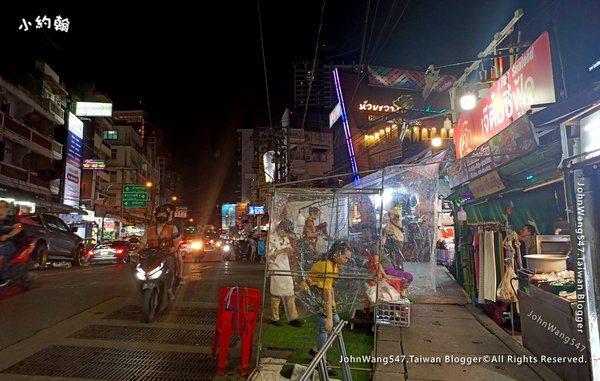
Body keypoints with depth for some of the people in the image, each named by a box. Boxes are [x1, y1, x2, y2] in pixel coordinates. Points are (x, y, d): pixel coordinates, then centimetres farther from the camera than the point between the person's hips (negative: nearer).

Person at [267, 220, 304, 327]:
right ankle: (274, 318, 18)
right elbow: (269, 254, -17)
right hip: (276, 269, -7)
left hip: (286, 268, 7)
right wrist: (282, 250, -22)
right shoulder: (271, 239, -11)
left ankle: (293, 318, 15)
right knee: (276, 294, 3)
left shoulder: (286, 239, 10)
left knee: (290, 293, 8)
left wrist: (290, 250, -2)